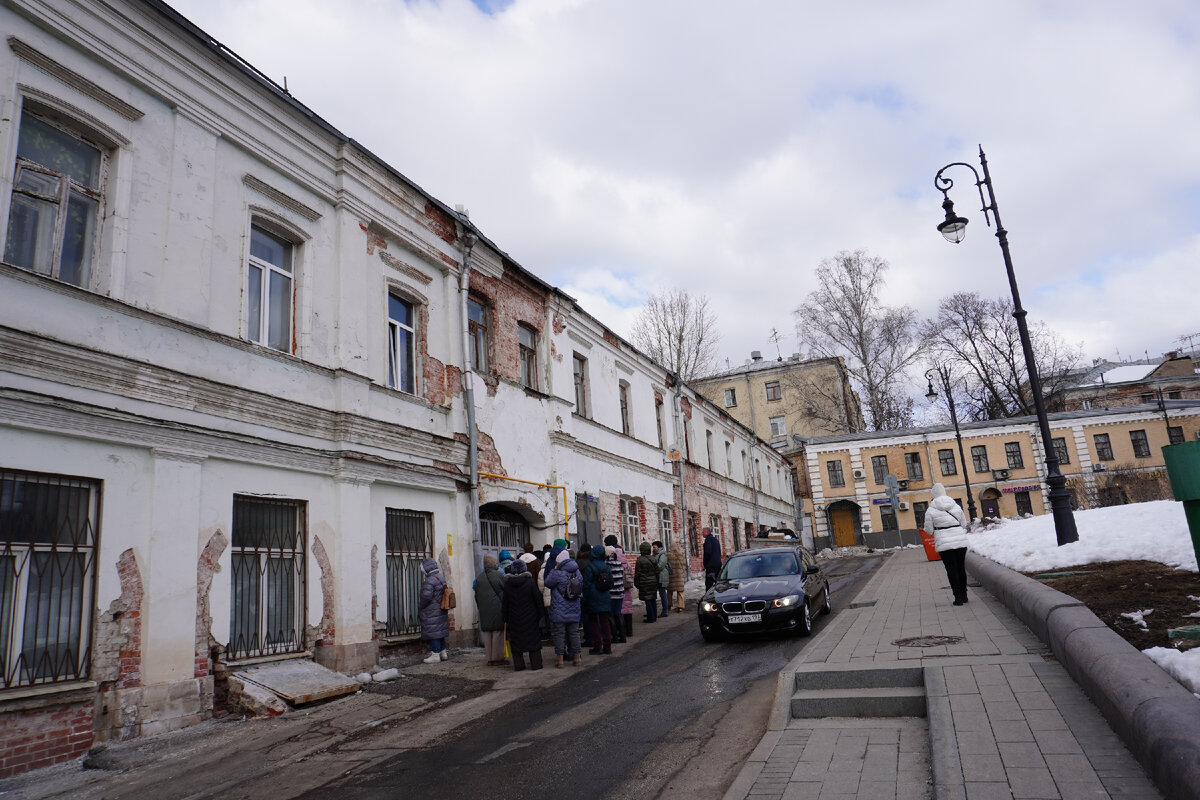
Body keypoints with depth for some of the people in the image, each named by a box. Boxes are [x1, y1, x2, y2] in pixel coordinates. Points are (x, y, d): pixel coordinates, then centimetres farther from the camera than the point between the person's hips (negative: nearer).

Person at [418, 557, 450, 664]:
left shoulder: (429, 581, -20)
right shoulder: (441, 578, 11)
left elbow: (426, 596, -26)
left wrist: (420, 606, -8)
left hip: (431, 612, -10)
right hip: (441, 611, 10)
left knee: (433, 632, -3)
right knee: (440, 632, 17)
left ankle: (435, 655, -1)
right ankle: (443, 653, 25)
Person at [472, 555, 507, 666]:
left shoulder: (478, 578, 4)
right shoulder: (500, 575, -8)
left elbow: (476, 596, 9)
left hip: (484, 611, 4)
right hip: (497, 610, -4)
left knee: (487, 635, 9)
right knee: (498, 633, 2)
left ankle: (490, 658, 12)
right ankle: (498, 658, 5)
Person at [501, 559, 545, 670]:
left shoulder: (507, 584, -4)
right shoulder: (530, 582, -10)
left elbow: (504, 604, 3)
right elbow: (538, 600, -5)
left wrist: (505, 619, 12)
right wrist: (541, 614, 6)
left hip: (514, 619, 2)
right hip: (530, 618, -1)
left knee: (516, 642, 10)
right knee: (533, 639, 7)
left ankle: (518, 665, 10)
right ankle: (536, 664, 9)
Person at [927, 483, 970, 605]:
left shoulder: (931, 510, -7)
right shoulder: (956, 506, 5)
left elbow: (929, 529, -3)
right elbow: (964, 524, 12)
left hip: (944, 544, -4)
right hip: (960, 541, 4)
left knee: (951, 569, 2)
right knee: (961, 568, 14)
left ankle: (958, 596, 1)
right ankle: (964, 594, 22)